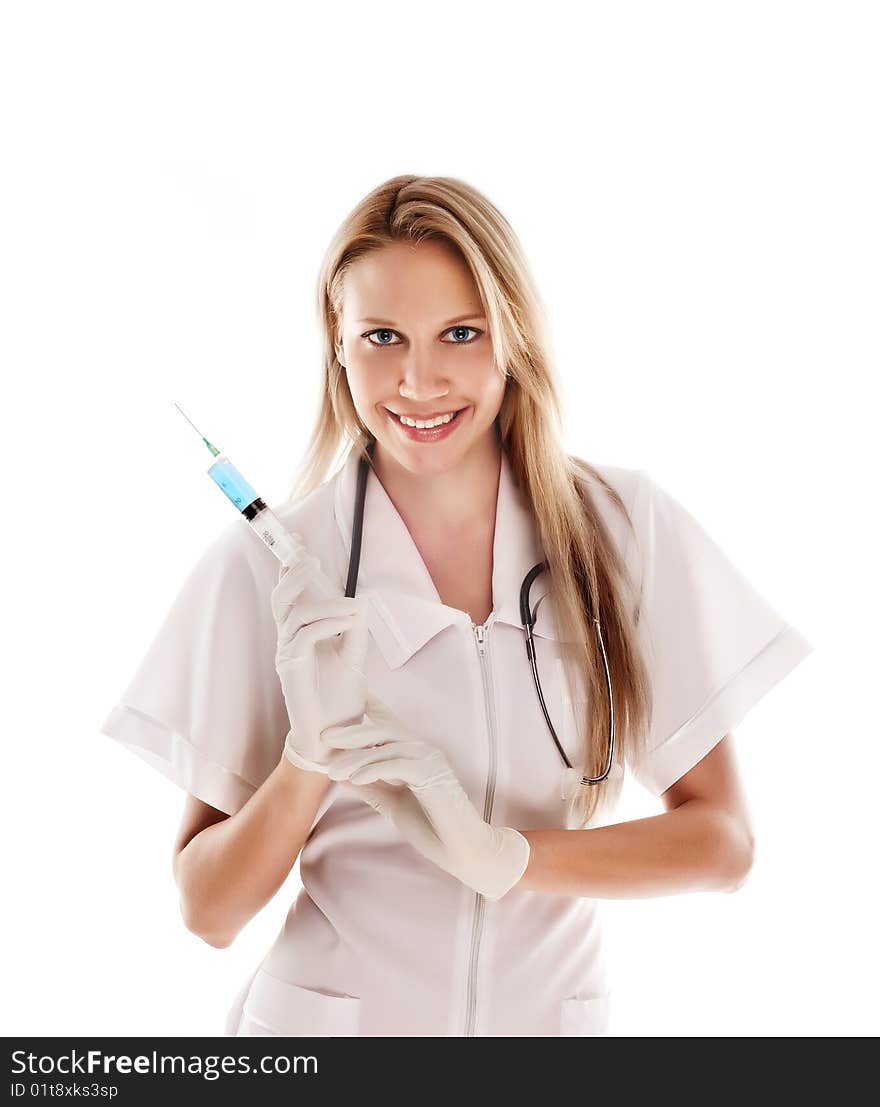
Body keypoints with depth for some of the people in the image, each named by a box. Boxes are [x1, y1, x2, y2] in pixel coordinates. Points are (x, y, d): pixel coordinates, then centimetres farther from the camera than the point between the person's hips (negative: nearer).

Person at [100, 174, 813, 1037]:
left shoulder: (626, 532, -9)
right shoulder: (265, 564, -13)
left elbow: (722, 843, -8)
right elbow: (209, 913, -10)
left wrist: (499, 853, -21)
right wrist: (312, 752, -27)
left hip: (554, 1012, 1)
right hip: (326, 1013, -1)